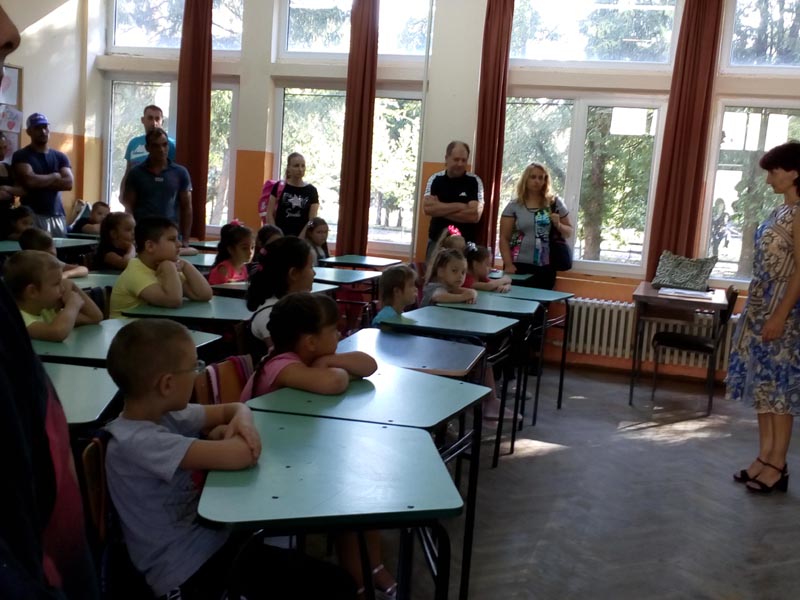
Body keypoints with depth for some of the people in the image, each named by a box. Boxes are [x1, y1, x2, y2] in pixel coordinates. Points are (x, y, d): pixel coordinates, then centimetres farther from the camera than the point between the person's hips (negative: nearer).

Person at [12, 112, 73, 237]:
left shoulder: (60, 157, 15)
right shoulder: (21, 155, 2)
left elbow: (68, 183, 1)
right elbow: (29, 181, -15)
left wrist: (39, 182, -6)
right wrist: (55, 176, -1)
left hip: (58, 216, 4)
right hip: (32, 216, -4)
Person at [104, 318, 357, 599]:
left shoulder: (166, 414, 1)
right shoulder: (137, 442, -25)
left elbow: (234, 407, 13)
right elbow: (239, 456, -33)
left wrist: (242, 421, -11)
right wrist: (221, 438, -10)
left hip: (212, 538, 8)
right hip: (191, 570, -8)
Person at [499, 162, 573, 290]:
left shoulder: (555, 203, 7)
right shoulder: (514, 206, 3)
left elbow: (569, 231, 13)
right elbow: (504, 239, 1)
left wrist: (558, 225, -8)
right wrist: (508, 265, -9)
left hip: (545, 268, 1)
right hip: (519, 266, -1)